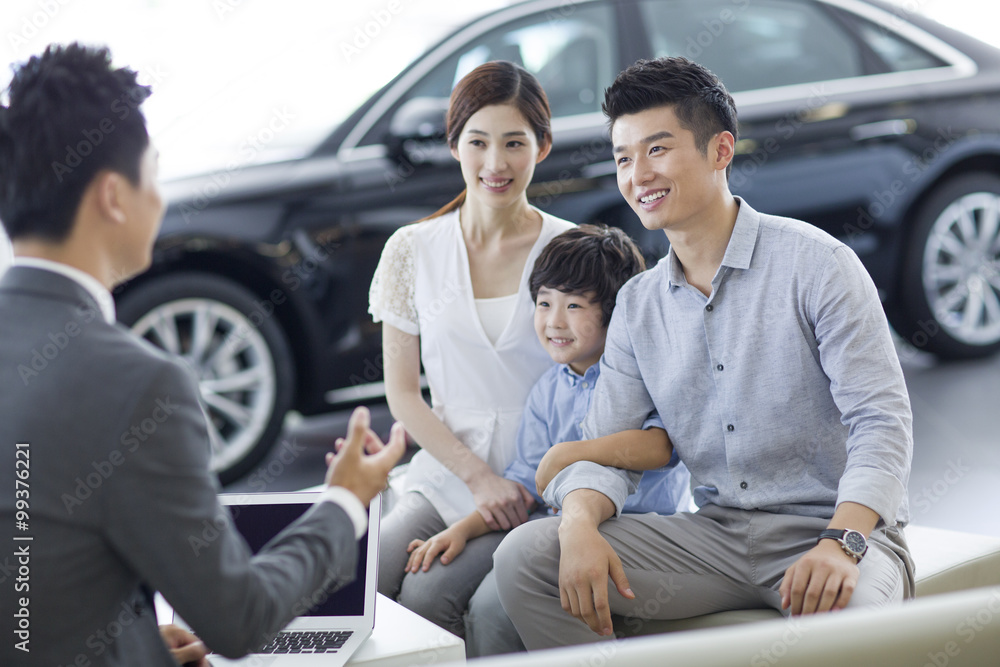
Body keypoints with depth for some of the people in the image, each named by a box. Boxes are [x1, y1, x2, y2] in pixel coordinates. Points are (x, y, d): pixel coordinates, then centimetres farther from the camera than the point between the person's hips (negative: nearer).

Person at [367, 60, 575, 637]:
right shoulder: (412, 251, 5)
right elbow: (402, 393, 4)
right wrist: (478, 478, -10)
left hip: (538, 486, -2)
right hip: (445, 476, 2)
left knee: (426, 596, -26)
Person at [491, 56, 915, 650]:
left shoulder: (816, 262, -6)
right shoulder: (637, 305, 11)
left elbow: (882, 422, -12)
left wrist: (839, 542, -29)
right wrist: (580, 523, -18)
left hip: (830, 529, -5)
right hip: (714, 535, 5)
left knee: (852, 605, -40)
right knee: (525, 555, -13)